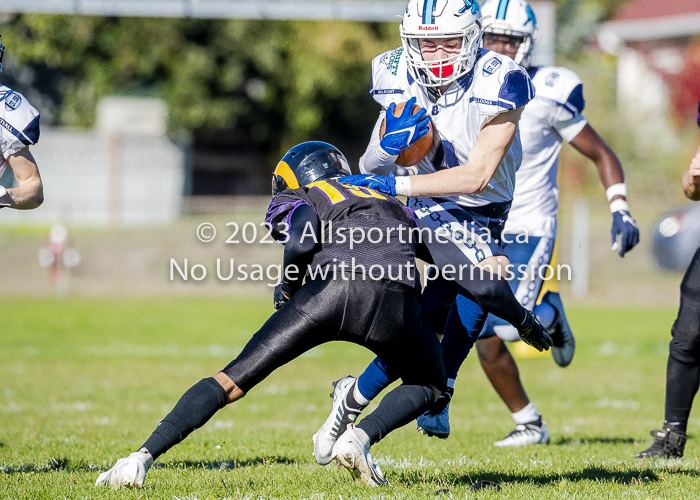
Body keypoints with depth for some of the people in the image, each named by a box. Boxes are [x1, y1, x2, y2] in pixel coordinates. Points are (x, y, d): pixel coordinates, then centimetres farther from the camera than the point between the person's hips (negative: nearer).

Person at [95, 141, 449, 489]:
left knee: (234, 380, 10)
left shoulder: (302, 201, 25)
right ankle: (362, 436, 3)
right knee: (428, 384, 30)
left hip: (328, 288, -2)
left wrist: (289, 288, 18)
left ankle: (143, 457, -2)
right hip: (392, 301, 2)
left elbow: (302, 243, 3)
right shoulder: (396, 207, 39)